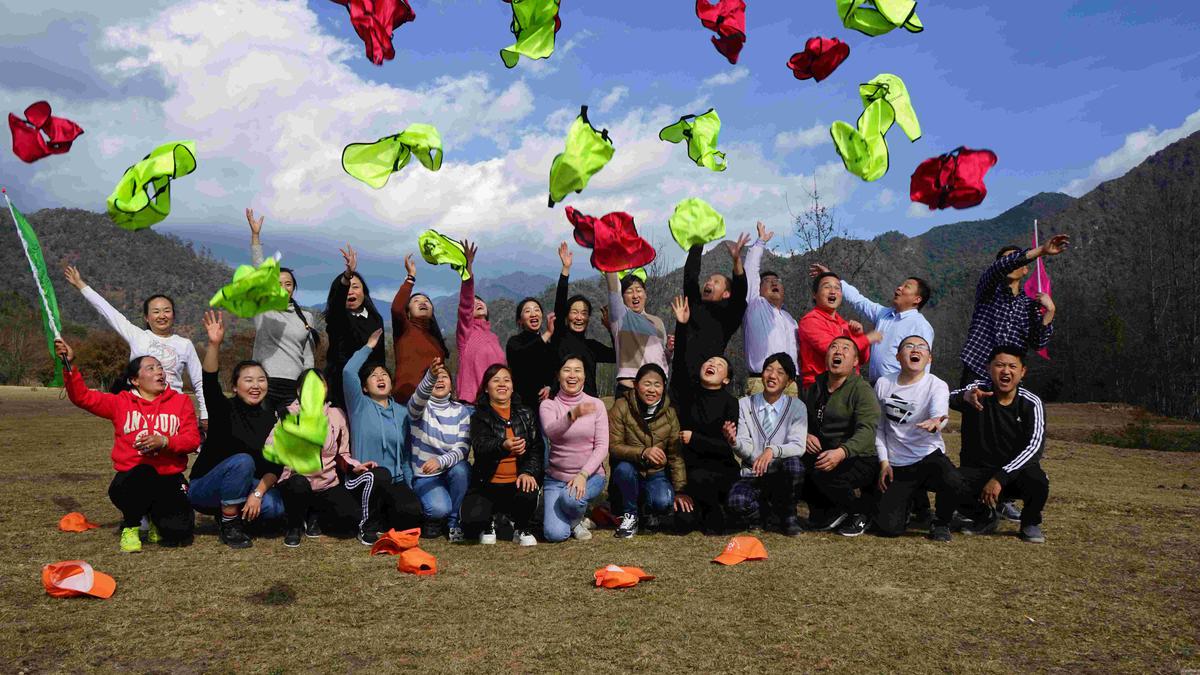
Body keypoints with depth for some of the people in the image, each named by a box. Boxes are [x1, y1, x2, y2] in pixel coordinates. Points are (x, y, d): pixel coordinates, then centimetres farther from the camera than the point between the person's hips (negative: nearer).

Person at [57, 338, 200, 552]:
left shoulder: (180, 401, 7)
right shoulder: (121, 402, 9)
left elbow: (193, 438, -2)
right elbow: (83, 397, 1)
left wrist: (164, 442, -19)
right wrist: (69, 366, -10)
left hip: (169, 478, 1)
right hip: (132, 477, -1)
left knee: (177, 534, -19)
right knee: (145, 474, -40)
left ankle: (156, 519, 23)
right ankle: (130, 526, -7)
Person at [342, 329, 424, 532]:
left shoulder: (402, 413, 14)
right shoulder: (359, 406, 3)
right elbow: (348, 372, -14)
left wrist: (411, 487, 6)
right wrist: (369, 347, -3)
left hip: (395, 481, 3)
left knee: (412, 511, -27)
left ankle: (382, 518, 8)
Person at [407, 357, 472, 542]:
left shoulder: (461, 411, -1)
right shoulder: (419, 407, -7)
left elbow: (463, 449, -12)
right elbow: (418, 399, -34)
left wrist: (441, 461, -33)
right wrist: (430, 376, -55)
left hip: (453, 472, 3)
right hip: (425, 477, -2)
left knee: (461, 468, -32)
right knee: (439, 508, -31)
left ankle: (453, 521, -9)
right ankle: (434, 518, 8)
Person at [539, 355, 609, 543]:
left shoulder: (596, 404, -1)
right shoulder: (548, 405, -4)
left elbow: (602, 446, -6)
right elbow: (550, 431, -26)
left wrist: (583, 474, -20)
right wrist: (573, 414, -45)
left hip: (590, 475, 0)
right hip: (556, 478, 0)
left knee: (571, 498, -33)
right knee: (555, 534, -17)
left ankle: (577, 520, 2)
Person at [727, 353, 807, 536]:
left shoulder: (796, 407, 1)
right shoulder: (744, 404, 3)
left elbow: (798, 446, -12)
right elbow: (747, 450, -4)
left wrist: (773, 450, -32)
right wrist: (734, 442, -28)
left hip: (781, 476, 1)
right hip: (752, 475, -1)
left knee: (794, 464, -34)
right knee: (736, 501, -33)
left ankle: (787, 516, -5)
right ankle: (758, 514, 7)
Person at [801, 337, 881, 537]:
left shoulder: (862, 390, -12)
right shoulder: (815, 388, 11)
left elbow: (866, 431, -26)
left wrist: (842, 452, -43)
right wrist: (805, 434, -8)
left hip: (860, 460, -7)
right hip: (823, 454, 7)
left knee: (822, 473, -33)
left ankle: (860, 511, -3)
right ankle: (828, 512, 4)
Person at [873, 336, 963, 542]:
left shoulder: (937, 385, -7)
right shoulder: (883, 384, 1)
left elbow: (940, 415, -29)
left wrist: (935, 423, -53)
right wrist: (884, 462, 2)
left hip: (930, 456, -2)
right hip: (896, 465, 2)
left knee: (953, 482, -36)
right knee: (888, 527, -11)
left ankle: (941, 523, -2)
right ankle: (914, 497, 26)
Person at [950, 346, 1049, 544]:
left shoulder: (1030, 403, -8)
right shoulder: (977, 391, -7)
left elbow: (1035, 446, -18)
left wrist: (999, 478, -29)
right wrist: (964, 396, -52)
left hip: (1016, 471, 0)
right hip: (977, 471, 1)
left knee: (1037, 481, -34)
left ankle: (1030, 523, 3)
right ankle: (985, 518, 6)